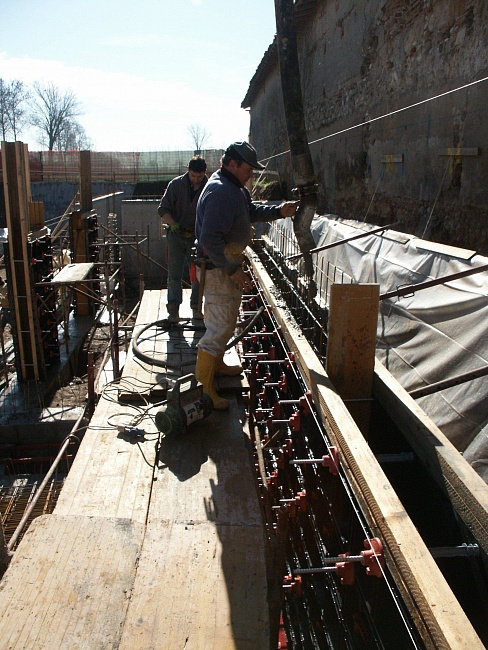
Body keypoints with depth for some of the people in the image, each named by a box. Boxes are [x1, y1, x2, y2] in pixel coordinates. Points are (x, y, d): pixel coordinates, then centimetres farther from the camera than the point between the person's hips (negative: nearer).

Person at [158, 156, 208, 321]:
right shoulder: (176, 184, -3)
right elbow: (163, 209, -1)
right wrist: (172, 223, -18)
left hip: (198, 237, 1)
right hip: (177, 235, 0)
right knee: (174, 274, 1)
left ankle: (196, 307, 21)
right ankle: (173, 309, 9)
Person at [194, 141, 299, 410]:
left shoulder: (236, 188, 9)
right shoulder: (220, 192, -25)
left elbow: (252, 211, 21)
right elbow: (210, 239, -31)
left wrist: (278, 211, 5)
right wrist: (233, 270, -28)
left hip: (230, 262, 11)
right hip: (218, 267, -11)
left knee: (227, 320, 24)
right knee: (220, 327, -8)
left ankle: (217, 363, 42)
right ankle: (203, 387, 0)